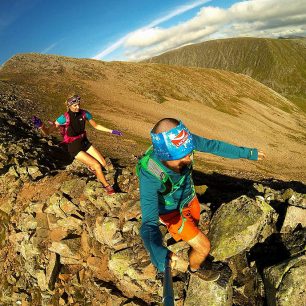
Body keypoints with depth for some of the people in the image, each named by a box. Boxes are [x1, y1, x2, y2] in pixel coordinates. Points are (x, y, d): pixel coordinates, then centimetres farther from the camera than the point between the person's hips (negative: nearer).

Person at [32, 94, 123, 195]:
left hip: (85, 142, 5)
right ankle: (107, 186, 10)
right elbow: (47, 132, -24)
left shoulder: (84, 113, -10)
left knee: (104, 164, -5)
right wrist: (40, 125, -45)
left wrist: (111, 131, 4)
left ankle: (91, 167, 30)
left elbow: (96, 126, 6)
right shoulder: (64, 118, -23)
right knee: (97, 165, -14)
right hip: (74, 148, -5)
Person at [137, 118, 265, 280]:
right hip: (172, 211, -5)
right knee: (204, 247, 3)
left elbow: (215, 146, -16)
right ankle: (194, 267, 39)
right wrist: (161, 255, -62)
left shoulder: (184, 142, -32)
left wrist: (248, 153, -4)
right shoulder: (150, 176, -43)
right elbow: (149, 224, -44)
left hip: (189, 198, 5)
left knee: (194, 229, 31)